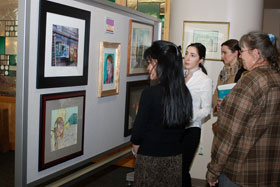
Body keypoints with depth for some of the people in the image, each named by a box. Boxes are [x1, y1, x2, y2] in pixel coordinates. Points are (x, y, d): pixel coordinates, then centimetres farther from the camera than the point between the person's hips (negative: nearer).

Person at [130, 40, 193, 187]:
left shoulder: (150, 93, -20)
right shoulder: (185, 93, -4)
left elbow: (138, 131, -13)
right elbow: (183, 125, 7)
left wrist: (135, 146, 6)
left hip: (150, 159, -5)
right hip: (176, 158, 5)